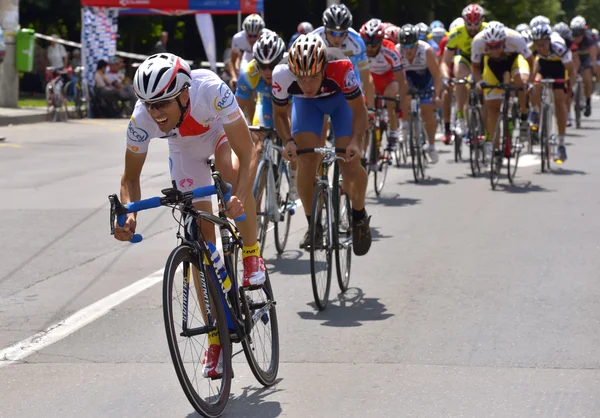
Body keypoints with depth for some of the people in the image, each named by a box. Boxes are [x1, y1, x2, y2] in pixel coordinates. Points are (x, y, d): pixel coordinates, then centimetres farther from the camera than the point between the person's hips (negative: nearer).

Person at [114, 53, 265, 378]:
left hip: (221, 132, -2)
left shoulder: (211, 90, -42)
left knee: (230, 169, -38)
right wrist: (127, 213, -38)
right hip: (185, 151, 2)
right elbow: (130, 176, -19)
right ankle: (216, 338, 6)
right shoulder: (142, 119, -34)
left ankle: (252, 254, -13)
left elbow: (246, 155, -39)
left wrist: (241, 196, -56)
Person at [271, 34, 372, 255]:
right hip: (306, 104, 1)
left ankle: (359, 216, 13)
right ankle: (313, 224, 3)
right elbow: (279, 114, -14)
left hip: (341, 98, -1)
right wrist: (289, 141, -30)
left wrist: (355, 141, -40)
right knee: (305, 162, -16)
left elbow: (359, 111, -25)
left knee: (350, 164, -14)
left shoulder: (341, 68, -41)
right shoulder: (282, 75, -35)